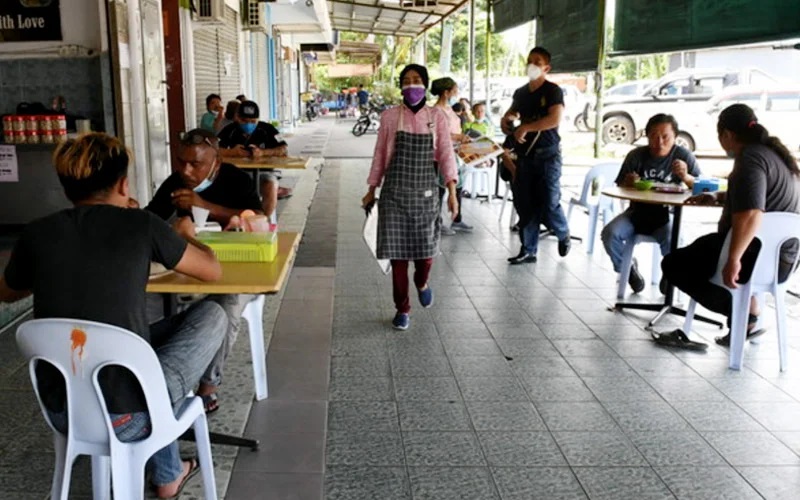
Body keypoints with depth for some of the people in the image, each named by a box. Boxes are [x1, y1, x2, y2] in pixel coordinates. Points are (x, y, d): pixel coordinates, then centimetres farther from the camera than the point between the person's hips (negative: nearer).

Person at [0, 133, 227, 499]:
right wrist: (184, 234, 26)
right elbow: (212, 271, 7)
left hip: (60, 413, 5)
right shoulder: (140, 225, -8)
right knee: (211, 316, 16)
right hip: (129, 416, -5)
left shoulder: (37, 234, 2)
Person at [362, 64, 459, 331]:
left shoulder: (437, 116, 1)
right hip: (395, 191, 0)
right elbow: (380, 154, 7)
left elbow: (446, 154, 0)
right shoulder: (390, 116, 1)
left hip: (426, 190, 0)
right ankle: (402, 309, 17)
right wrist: (371, 190, 9)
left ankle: (422, 282, 38)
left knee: (426, 246, 1)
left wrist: (452, 191, -8)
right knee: (397, 250, 1)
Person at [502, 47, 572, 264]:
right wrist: (506, 120, 5)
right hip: (525, 155, 6)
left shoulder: (553, 91, -6)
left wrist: (525, 128, -20)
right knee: (524, 204, 4)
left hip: (547, 154, -6)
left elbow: (555, 119, -22)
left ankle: (563, 235, 23)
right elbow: (512, 112, 29)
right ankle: (528, 250, 12)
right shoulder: (520, 92, 13)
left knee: (548, 204, -7)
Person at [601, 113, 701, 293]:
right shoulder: (636, 156, -3)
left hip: (666, 215, -2)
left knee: (673, 241, -33)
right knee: (609, 234, -25)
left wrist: (686, 177, -29)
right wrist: (628, 184, -23)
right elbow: (620, 188, 1)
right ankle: (628, 267, 8)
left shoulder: (684, 156, -5)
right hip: (637, 213, 2)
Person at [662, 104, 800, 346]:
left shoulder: (750, 158, -19)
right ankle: (748, 306, 17)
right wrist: (718, 197, 25)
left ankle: (746, 316, -3)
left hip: (758, 259, -10)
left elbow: (750, 215, -33)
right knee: (704, 244, 33)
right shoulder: (773, 151, 13)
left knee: (673, 265, -3)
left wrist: (734, 259, -33)